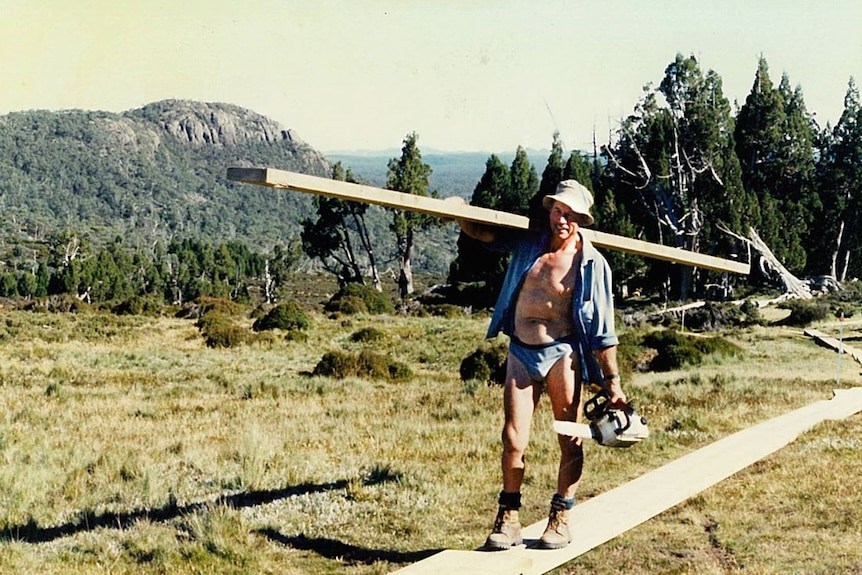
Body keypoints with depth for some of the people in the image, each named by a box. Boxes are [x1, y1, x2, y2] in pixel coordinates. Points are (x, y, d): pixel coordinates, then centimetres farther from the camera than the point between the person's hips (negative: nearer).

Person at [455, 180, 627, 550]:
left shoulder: (592, 264, -6)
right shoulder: (528, 244, 4)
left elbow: (602, 329, -4)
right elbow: (481, 232, 12)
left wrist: (612, 381, -3)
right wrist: (460, 214, -11)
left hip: (561, 353, -3)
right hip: (521, 353, 3)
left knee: (570, 442, 2)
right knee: (513, 440, 1)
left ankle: (560, 518, 16)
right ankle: (508, 520, 11)